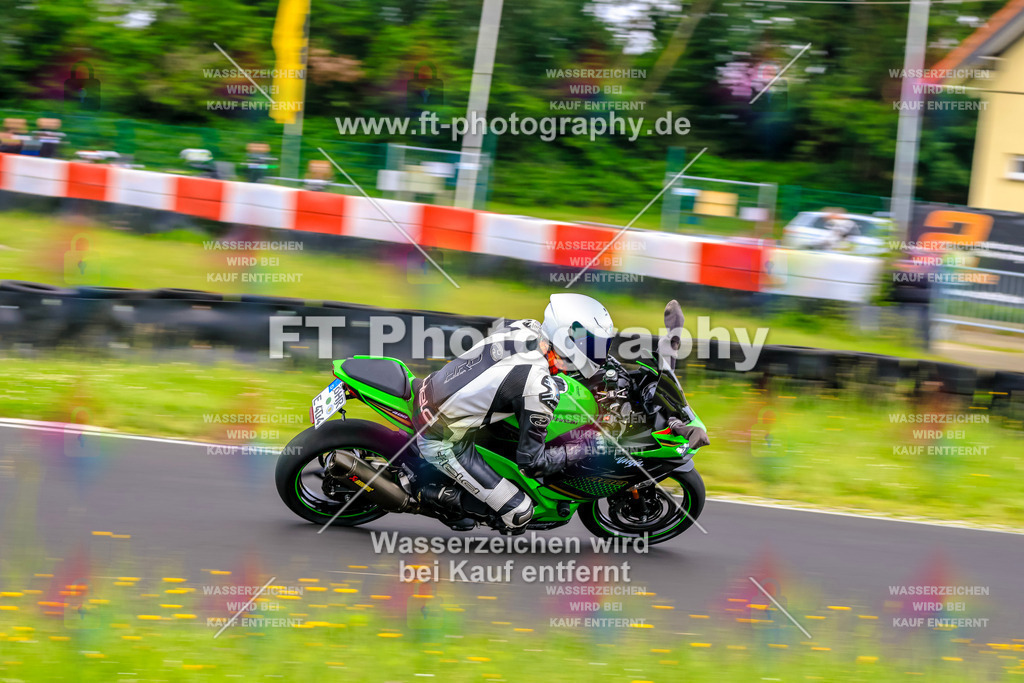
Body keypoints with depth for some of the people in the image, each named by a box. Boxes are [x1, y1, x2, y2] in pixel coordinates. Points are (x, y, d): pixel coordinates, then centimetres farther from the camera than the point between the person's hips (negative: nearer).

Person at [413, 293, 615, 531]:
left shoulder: (528, 327, -8)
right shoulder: (540, 388, -30)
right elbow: (532, 463, -19)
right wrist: (581, 451, -7)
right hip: (441, 442, -8)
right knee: (519, 513, -5)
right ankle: (441, 495, 5)